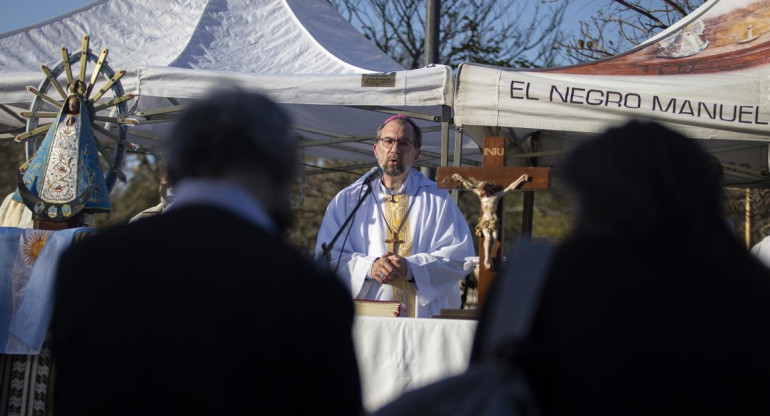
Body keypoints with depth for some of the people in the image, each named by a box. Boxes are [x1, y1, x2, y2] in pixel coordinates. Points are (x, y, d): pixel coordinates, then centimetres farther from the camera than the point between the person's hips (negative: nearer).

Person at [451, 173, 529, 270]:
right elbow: (470, 186, 21)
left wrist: (520, 179, 0)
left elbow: (510, 188, 3)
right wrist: (462, 179, 29)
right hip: (484, 221, 0)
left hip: (494, 221, 0)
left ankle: (489, 258, -16)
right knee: (488, 237, -23)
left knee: (494, 237, -22)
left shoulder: (496, 196, 2)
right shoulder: (481, 195, 10)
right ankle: (487, 259, -25)